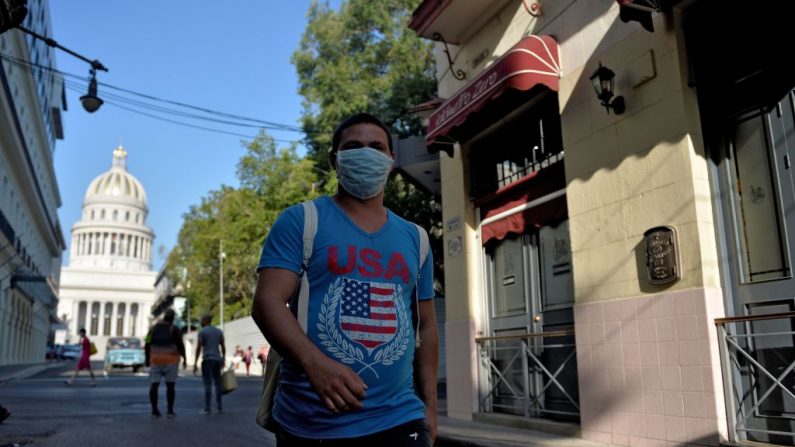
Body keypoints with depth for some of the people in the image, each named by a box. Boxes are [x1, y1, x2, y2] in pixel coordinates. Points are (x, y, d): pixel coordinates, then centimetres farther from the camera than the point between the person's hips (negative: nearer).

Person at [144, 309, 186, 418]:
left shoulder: (154, 328, 5)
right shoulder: (175, 329, -5)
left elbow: (147, 345, 2)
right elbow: (180, 345, -12)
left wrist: (147, 358, 12)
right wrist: (184, 359, -5)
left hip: (155, 359, 3)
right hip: (170, 360, -2)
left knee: (154, 385, 5)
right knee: (170, 385, 2)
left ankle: (154, 411, 3)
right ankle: (170, 411, 0)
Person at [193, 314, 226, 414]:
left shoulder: (202, 332, -4)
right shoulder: (219, 331, 12)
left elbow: (198, 347, -9)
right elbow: (223, 347, 12)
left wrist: (195, 363, -8)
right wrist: (223, 360, 18)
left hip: (207, 360, -5)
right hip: (217, 359, 5)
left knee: (208, 384, -5)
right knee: (218, 383, 11)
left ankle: (207, 408, -4)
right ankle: (220, 407, 12)